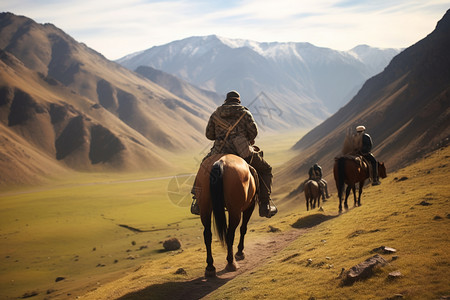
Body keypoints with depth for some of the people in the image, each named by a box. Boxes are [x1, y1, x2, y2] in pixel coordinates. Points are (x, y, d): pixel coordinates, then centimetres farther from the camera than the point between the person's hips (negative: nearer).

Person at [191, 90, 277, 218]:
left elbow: (209, 134, 17)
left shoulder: (216, 114, 17)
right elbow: (253, 131, -1)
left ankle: (197, 201, 21)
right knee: (266, 169, 16)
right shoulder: (244, 112, 10)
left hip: (219, 151, 3)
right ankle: (265, 205, 3)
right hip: (243, 151, -3)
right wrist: (248, 140, 20)